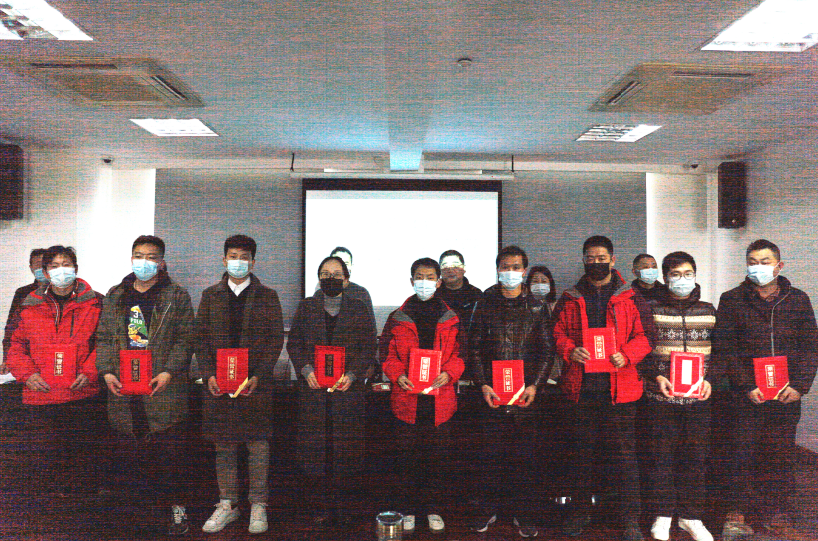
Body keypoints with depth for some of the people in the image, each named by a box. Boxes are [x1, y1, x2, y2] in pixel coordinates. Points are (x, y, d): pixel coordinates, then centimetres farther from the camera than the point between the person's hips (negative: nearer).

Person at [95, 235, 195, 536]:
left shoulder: (176, 297, 1)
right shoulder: (115, 297, 14)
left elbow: (185, 339, -3)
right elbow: (105, 338, 12)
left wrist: (169, 372, -14)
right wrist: (106, 371, -2)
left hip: (164, 387, -4)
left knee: (170, 449, 0)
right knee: (136, 450, 9)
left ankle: (176, 506, 13)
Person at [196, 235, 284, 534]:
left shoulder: (267, 296, 4)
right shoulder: (211, 295, 10)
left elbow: (277, 338, 0)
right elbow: (201, 338, 8)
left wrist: (258, 375, -11)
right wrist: (209, 374, -5)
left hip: (256, 382, -2)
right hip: (218, 383, 2)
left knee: (257, 442, 2)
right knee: (223, 444, 8)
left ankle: (258, 505, 15)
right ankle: (227, 504, 22)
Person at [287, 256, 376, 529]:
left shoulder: (359, 309, 6)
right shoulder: (306, 307, 10)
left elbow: (368, 347, 3)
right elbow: (293, 343, 8)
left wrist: (352, 374, -11)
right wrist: (306, 370, -8)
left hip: (348, 387, -1)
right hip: (313, 387, 1)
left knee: (346, 446, 1)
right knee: (317, 444, 3)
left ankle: (343, 508, 15)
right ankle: (327, 504, 17)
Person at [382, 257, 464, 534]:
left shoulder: (450, 318, 8)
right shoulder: (399, 318, 6)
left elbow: (459, 353, 8)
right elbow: (389, 355, 7)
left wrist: (449, 373, -11)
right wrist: (397, 375, -11)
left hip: (440, 399, 1)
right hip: (407, 398, 0)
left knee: (437, 457, 7)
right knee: (407, 457, 5)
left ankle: (432, 508, 24)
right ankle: (408, 509, 21)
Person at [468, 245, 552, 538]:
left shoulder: (536, 307, 7)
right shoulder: (485, 305, 5)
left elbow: (547, 350, 5)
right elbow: (475, 348, 4)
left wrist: (535, 385, -6)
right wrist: (483, 385, -7)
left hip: (526, 394, 0)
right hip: (493, 393, 0)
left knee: (523, 455, 6)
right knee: (492, 453, 6)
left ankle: (522, 513, 20)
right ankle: (490, 508, 22)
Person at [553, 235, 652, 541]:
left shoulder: (630, 299, 6)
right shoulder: (570, 300, 11)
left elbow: (644, 336, 3)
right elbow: (557, 332, 10)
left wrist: (627, 355, -14)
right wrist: (570, 350, -10)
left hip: (620, 386, -2)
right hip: (581, 387, 2)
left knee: (623, 451, 1)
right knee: (584, 451, 11)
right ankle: (581, 511, 25)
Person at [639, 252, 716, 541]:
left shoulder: (708, 310, 10)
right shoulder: (651, 309, 2)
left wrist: (709, 378, -1)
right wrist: (656, 376, -11)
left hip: (699, 398, 2)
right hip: (661, 396, -2)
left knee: (696, 455, 8)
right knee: (661, 454, 4)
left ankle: (690, 516, 23)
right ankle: (663, 514, 19)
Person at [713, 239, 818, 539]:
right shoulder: (731, 300, 1)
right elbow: (724, 348, -2)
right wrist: (747, 386, -10)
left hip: (787, 395, 2)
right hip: (747, 394, -2)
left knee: (781, 455, 8)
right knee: (744, 452, 3)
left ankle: (778, 515, 20)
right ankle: (738, 512, 15)